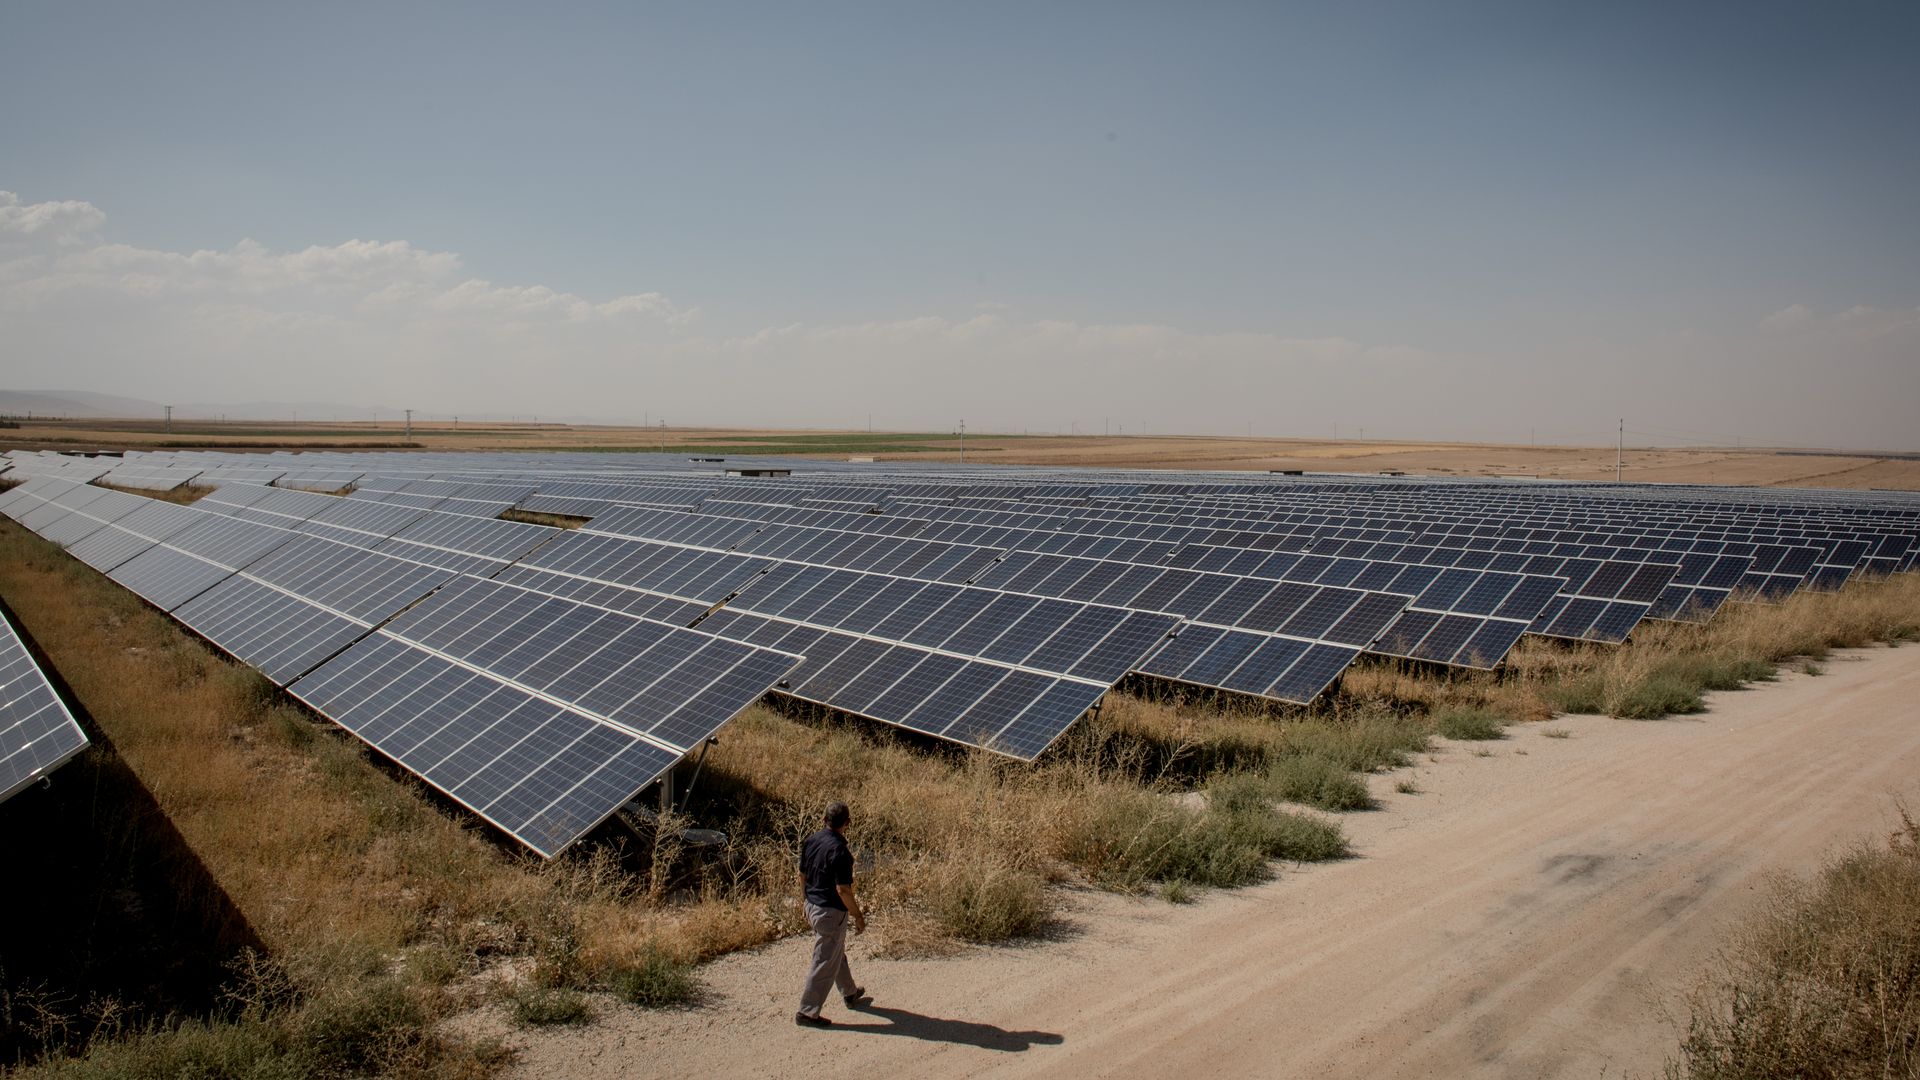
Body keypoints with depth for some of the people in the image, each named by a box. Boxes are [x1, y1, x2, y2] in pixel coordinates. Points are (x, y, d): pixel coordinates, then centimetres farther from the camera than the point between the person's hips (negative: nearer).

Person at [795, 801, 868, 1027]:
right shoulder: (839, 850, -25)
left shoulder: (811, 841, 0)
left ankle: (851, 995, 42)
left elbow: (802, 876, 10)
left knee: (837, 953, 25)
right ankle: (807, 1012, 11)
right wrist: (858, 916, -13)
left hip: (812, 906, 9)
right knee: (825, 964, 4)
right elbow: (843, 890, -24)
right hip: (831, 912, -9)